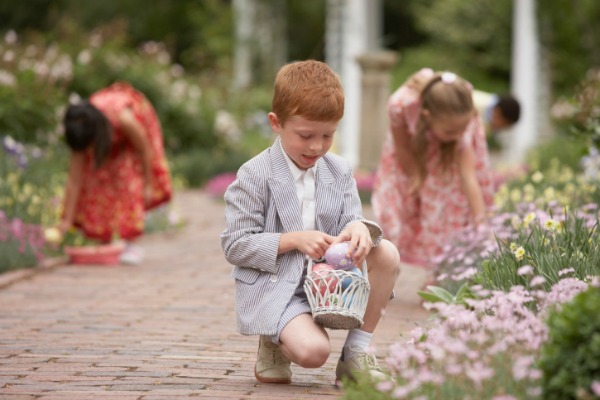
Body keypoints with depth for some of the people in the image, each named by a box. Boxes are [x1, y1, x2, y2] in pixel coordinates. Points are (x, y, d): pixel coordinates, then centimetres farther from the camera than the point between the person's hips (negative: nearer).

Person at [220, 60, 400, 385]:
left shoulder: (339, 172, 7)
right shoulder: (254, 176, -10)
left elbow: (350, 218, 2)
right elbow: (235, 246, -11)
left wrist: (359, 227, -24)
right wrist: (293, 240, -21)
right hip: (274, 286, -6)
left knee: (387, 254, -18)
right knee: (313, 350, -32)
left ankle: (357, 352, -5)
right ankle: (275, 342, 7)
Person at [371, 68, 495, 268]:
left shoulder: (464, 127, -42)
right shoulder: (400, 105, -44)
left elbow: (469, 178, -42)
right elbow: (403, 149, -24)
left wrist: (481, 224, -45)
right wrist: (419, 182, -19)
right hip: (414, 141, 1)